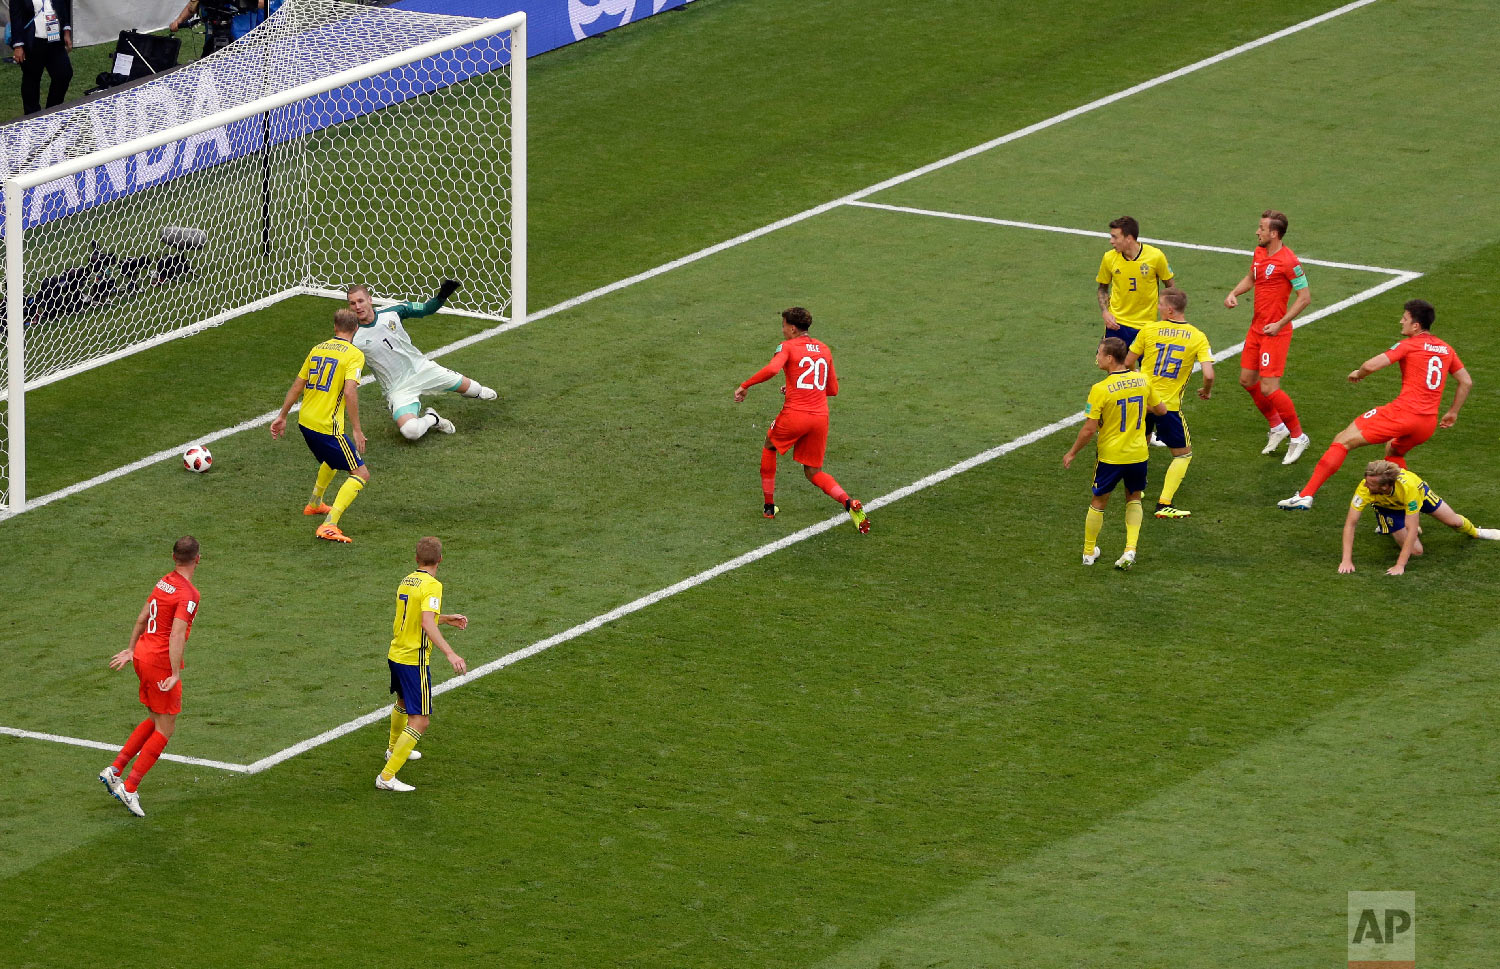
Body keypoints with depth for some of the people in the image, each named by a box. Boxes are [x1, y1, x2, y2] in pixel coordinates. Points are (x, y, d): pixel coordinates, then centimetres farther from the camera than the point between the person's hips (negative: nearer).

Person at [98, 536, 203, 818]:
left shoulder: (163, 582, 8)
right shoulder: (187, 594, -18)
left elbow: (142, 618, 20)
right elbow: (177, 635, -26)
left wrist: (131, 650, 31)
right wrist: (175, 674, -27)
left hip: (142, 657, 8)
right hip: (161, 664, -8)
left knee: (155, 720, 21)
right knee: (165, 729, 1)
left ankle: (115, 769, 17)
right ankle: (130, 787, -3)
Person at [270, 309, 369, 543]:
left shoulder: (317, 349, 10)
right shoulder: (354, 355, -11)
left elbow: (297, 385, 15)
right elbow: (350, 392, -23)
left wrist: (282, 416, 24)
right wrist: (356, 430, -20)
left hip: (305, 422, 8)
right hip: (328, 427, -8)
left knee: (333, 460, 35)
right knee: (361, 474, -4)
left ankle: (314, 504, 53)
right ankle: (329, 525, -18)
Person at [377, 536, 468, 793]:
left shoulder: (406, 582, 9)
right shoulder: (432, 586, -18)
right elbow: (427, 623, -32)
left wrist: (446, 618, 32)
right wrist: (450, 653, -40)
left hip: (395, 654, 9)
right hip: (414, 661, -9)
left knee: (403, 703, 34)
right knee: (420, 721, -7)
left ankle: (394, 750, 58)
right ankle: (386, 777, -13)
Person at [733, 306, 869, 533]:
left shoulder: (788, 347, -2)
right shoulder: (824, 350, 17)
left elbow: (772, 369, -23)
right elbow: (833, 389, 22)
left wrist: (745, 386, -13)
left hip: (794, 414, -5)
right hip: (821, 417, 5)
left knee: (769, 448, 26)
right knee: (814, 472, 13)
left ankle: (769, 505, 28)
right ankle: (849, 503, -13)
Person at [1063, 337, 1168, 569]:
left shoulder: (1100, 389, -20)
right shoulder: (1143, 380, -5)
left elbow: (1089, 429, -17)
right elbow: (1161, 410, 7)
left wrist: (1072, 453, -2)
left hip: (1110, 455, -4)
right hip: (1138, 454, 4)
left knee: (1099, 502, 15)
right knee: (1134, 500, 23)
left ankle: (1089, 552, 28)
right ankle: (1130, 549, 8)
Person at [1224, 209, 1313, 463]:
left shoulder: (1288, 261, -20)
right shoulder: (1259, 252, 6)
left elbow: (1305, 297, -18)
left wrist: (1280, 324, -20)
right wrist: (1234, 293, 5)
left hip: (1275, 332, -9)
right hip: (1256, 328, 9)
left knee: (1268, 389, -11)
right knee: (1247, 380, 14)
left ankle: (1298, 437, 6)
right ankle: (1277, 427, 32)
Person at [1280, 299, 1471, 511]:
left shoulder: (1409, 345, -3)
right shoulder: (1446, 350, 16)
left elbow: (1371, 365, -11)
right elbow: (1466, 382, 22)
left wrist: (1358, 374, 11)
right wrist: (1453, 413, 32)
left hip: (1403, 412, -7)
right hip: (1429, 423, 7)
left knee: (1343, 441, -2)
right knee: (1393, 450, 38)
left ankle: (1305, 495, -10)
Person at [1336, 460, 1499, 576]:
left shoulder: (1408, 487, -46)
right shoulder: (1364, 488, -43)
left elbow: (1412, 531, -41)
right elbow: (1350, 523, -37)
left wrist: (1399, 566, -44)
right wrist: (1347, 560, -43)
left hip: (1419, 493, 0)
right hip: (1387, 506, 0)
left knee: (1454, 522, 12)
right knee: (1415, 551, -9)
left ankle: (1474, 531, 50)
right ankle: (1387, 527, 22)